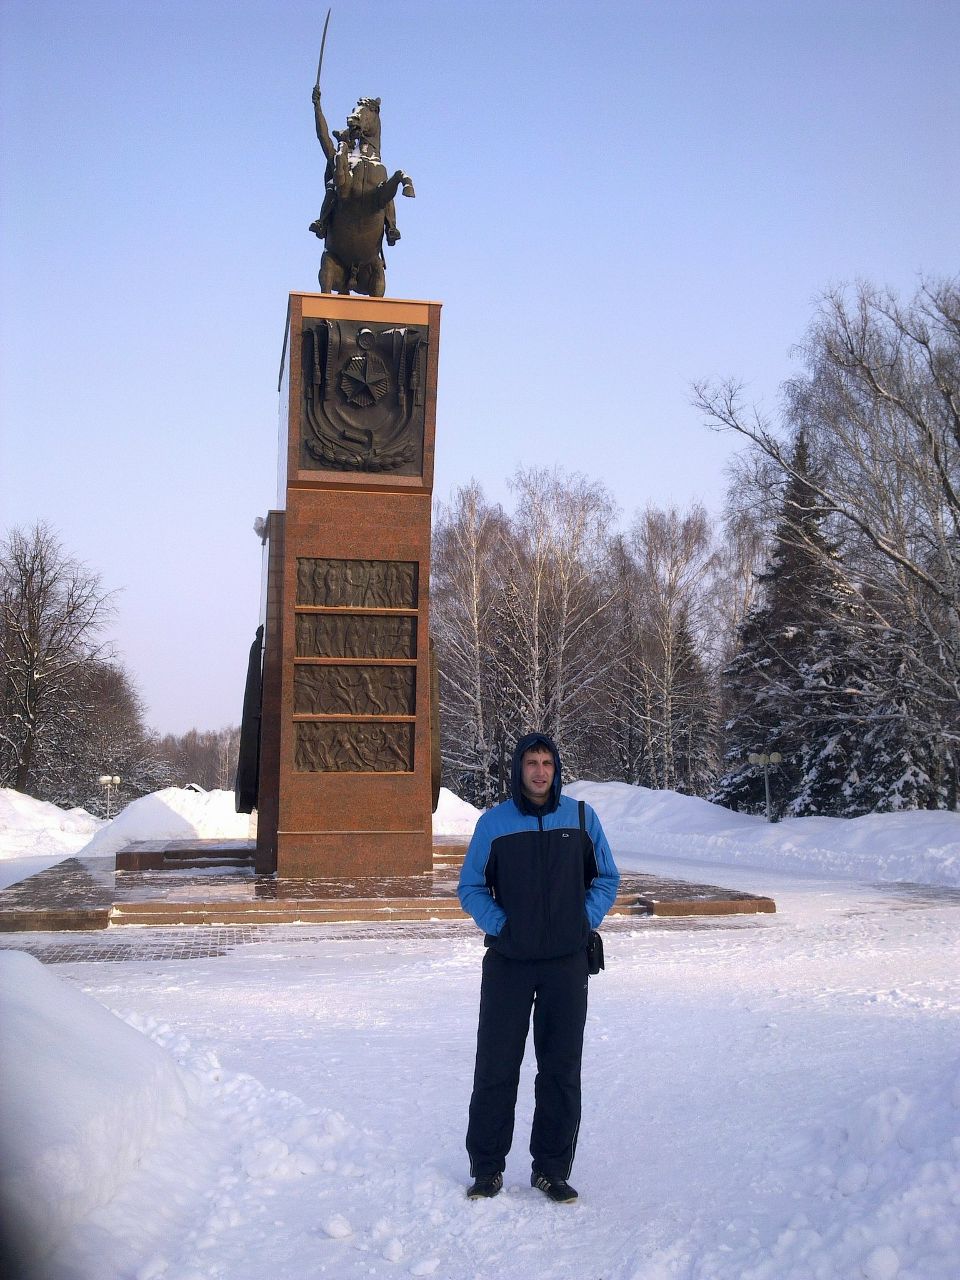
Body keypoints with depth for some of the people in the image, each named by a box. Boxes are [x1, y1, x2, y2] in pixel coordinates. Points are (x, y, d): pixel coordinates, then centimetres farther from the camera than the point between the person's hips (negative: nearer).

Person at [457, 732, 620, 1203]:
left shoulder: (581, 817, 3)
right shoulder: (494, 822, 0)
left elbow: (606, 879, 11)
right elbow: (471, 887, 6)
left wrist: (585, 922, -2)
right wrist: (499, 925, -7)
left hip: (567, 963, 1)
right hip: (507, 962, -1)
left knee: (561, 1069, 7)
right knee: (496, 1066, 3)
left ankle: (552, 1168, 19)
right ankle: (486, 1167, 16)